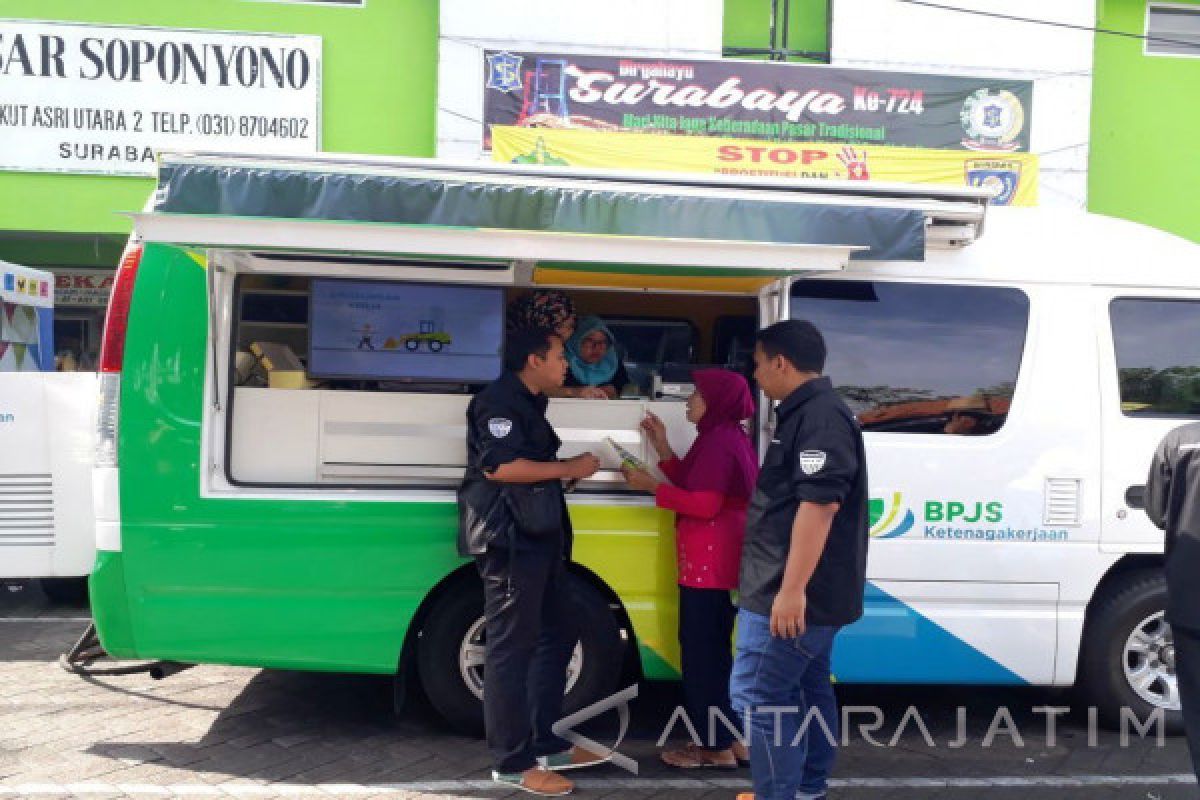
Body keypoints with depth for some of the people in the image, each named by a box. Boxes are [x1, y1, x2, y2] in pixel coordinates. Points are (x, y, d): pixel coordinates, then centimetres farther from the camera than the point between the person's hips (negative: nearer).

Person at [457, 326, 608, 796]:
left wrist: (571, 469, 12)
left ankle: (547, 745, 24)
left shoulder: (527, 403, 21)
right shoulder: (499, 401, -12)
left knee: (557, 633, 15)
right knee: (511, 648, -5)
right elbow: (499, 466, -24)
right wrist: (568, 469, -17)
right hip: (508, 540, -11)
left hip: (536, 537, 11)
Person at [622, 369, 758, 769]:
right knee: (711, 649, 17)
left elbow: (704, 504, -22)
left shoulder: (719, 441, -16)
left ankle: (716, 746, 4)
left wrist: (651, 485, -15)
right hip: (714, 559, 11)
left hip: (709, 560, -11)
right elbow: (692, 485, 15)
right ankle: (725, 738, 25)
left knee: (701, 651, -3)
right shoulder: (724, 437, 18)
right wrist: (661, 446, 12)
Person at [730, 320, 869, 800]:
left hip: (792, 592, -11)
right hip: (814, 591, 11)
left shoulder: (820, 418, -19)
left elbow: (819, 504, -28)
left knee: (757, 694, -8)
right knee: (807, 689, 17)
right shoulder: (809, 414, 15)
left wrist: (791, 589, -29)